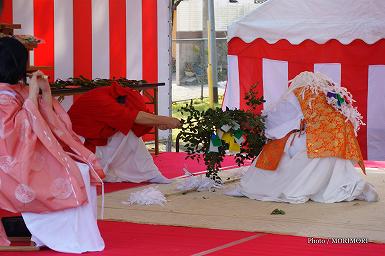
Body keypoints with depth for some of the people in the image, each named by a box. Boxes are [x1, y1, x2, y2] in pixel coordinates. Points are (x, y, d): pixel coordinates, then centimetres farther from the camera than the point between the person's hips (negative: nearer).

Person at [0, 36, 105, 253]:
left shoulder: (19, 91, 12)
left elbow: (51, 124, 17)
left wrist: (46, 92, 4)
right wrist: (32, 95, -23)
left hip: (35, 156, 9)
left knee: (83, 169, -1)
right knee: (74, 177, -16)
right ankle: (74, 241, -6)